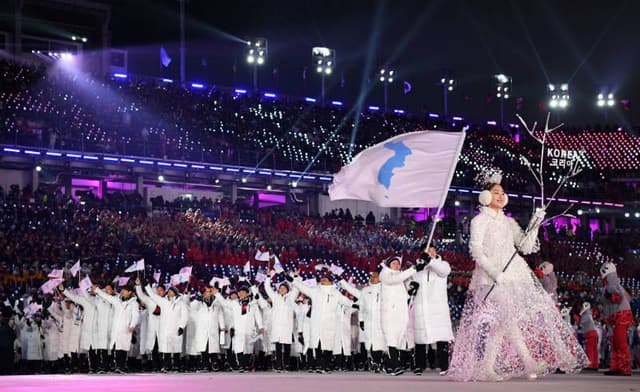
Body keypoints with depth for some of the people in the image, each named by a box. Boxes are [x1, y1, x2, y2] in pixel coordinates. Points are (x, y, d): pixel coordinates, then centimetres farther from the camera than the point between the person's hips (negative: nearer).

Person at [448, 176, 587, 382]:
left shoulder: (509, 222, 21)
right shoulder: (480, 221, 3)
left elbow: (525, 246, 14)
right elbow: (476, 251, -8)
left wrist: (534, 225, 1)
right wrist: (494, 272, -20)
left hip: (514, 274, 6)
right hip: (492, 277, -6)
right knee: (507, 318, -19)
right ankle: (528, 362, -21)